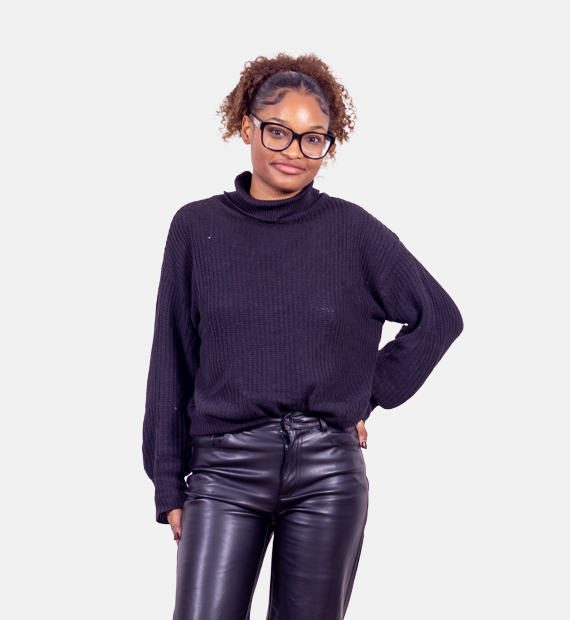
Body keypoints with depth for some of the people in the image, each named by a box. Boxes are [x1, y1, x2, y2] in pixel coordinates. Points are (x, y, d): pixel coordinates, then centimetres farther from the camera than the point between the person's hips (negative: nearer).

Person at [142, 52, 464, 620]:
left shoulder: (353, 231, 2)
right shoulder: (197, 227, 3)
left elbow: (439, 317, 11)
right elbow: (172, 361, 6)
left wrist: (370, 393, 5)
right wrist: (169, 485, 6)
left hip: (327, 472, 0)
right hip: (226, 467, 0)